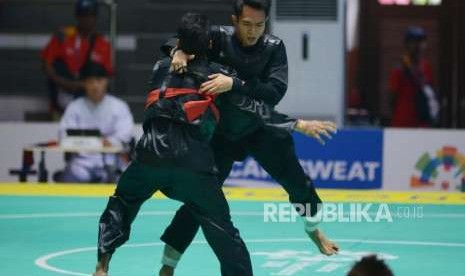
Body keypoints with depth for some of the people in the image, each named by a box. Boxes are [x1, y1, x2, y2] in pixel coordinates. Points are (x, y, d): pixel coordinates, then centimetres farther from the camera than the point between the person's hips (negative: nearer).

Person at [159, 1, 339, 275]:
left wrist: (234, 83, -42)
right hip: (222, 132, -1)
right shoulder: (218, 38, -17)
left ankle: (313, 229, 42)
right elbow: (182, 39, -11)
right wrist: (178, 51, -36)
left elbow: (275, 93, -29)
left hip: (261, 128, 2)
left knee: (297, 181, 10)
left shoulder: (274, 48, -16)